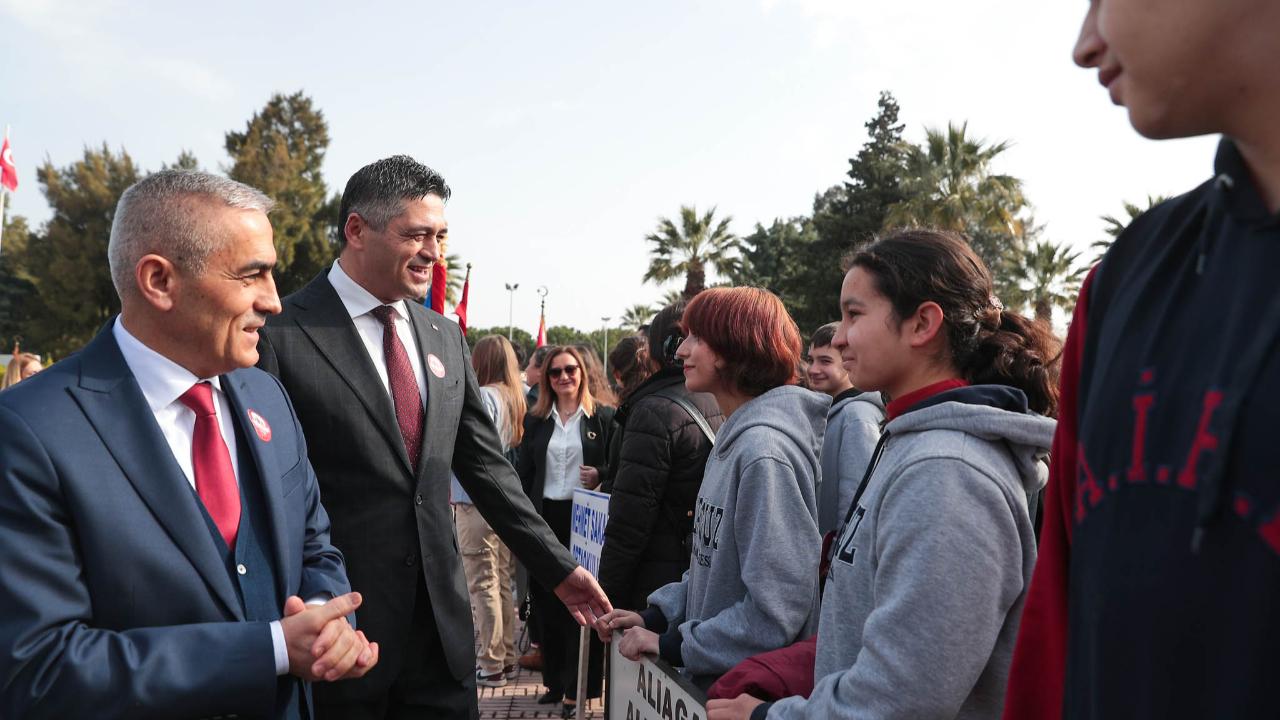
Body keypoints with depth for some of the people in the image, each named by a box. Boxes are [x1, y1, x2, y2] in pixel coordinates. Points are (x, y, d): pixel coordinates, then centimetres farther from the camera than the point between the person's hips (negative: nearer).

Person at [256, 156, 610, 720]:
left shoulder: (445, 338, 9)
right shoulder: (281, 335, -10)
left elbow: (485, 464, 12)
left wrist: (557, 567, 11)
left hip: (443, 626, 5)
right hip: (339, 633, -5)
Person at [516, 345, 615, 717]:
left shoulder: (602, 416, 0)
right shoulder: (535, 420, 9)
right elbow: (525, 473, 8)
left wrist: (600, 474, -18)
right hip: (545, 517, 3)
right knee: (547, 602, 9)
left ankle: (577, 686, 10)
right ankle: (554, 680, 23)